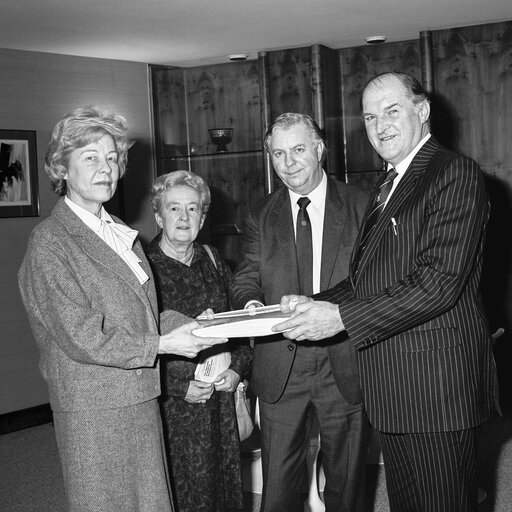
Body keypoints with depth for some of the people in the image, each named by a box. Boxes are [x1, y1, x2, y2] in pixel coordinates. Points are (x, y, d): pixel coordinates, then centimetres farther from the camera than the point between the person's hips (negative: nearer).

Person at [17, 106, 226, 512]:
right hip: (93, 411, -7)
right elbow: (80, 338, -18)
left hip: (141, 399, 7)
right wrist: (162, 345, -18)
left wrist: (189, 326, -2)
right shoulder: (48, 242, -13)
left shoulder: (122, 234, 12)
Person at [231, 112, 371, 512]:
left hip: (345, 363, -1)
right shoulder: (261, 215, 8)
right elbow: (247, 278, 7)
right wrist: (252, 304, -15)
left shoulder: (360, 206, 1)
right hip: (281, 366, 1)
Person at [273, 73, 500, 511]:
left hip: (437, 385, -9)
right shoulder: (389, 186, 19)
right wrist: (315, 307, 0)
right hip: (392, 390, 9)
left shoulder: (455, 173, -11)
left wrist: (341, 316, -20)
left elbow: (440, 281, -21)